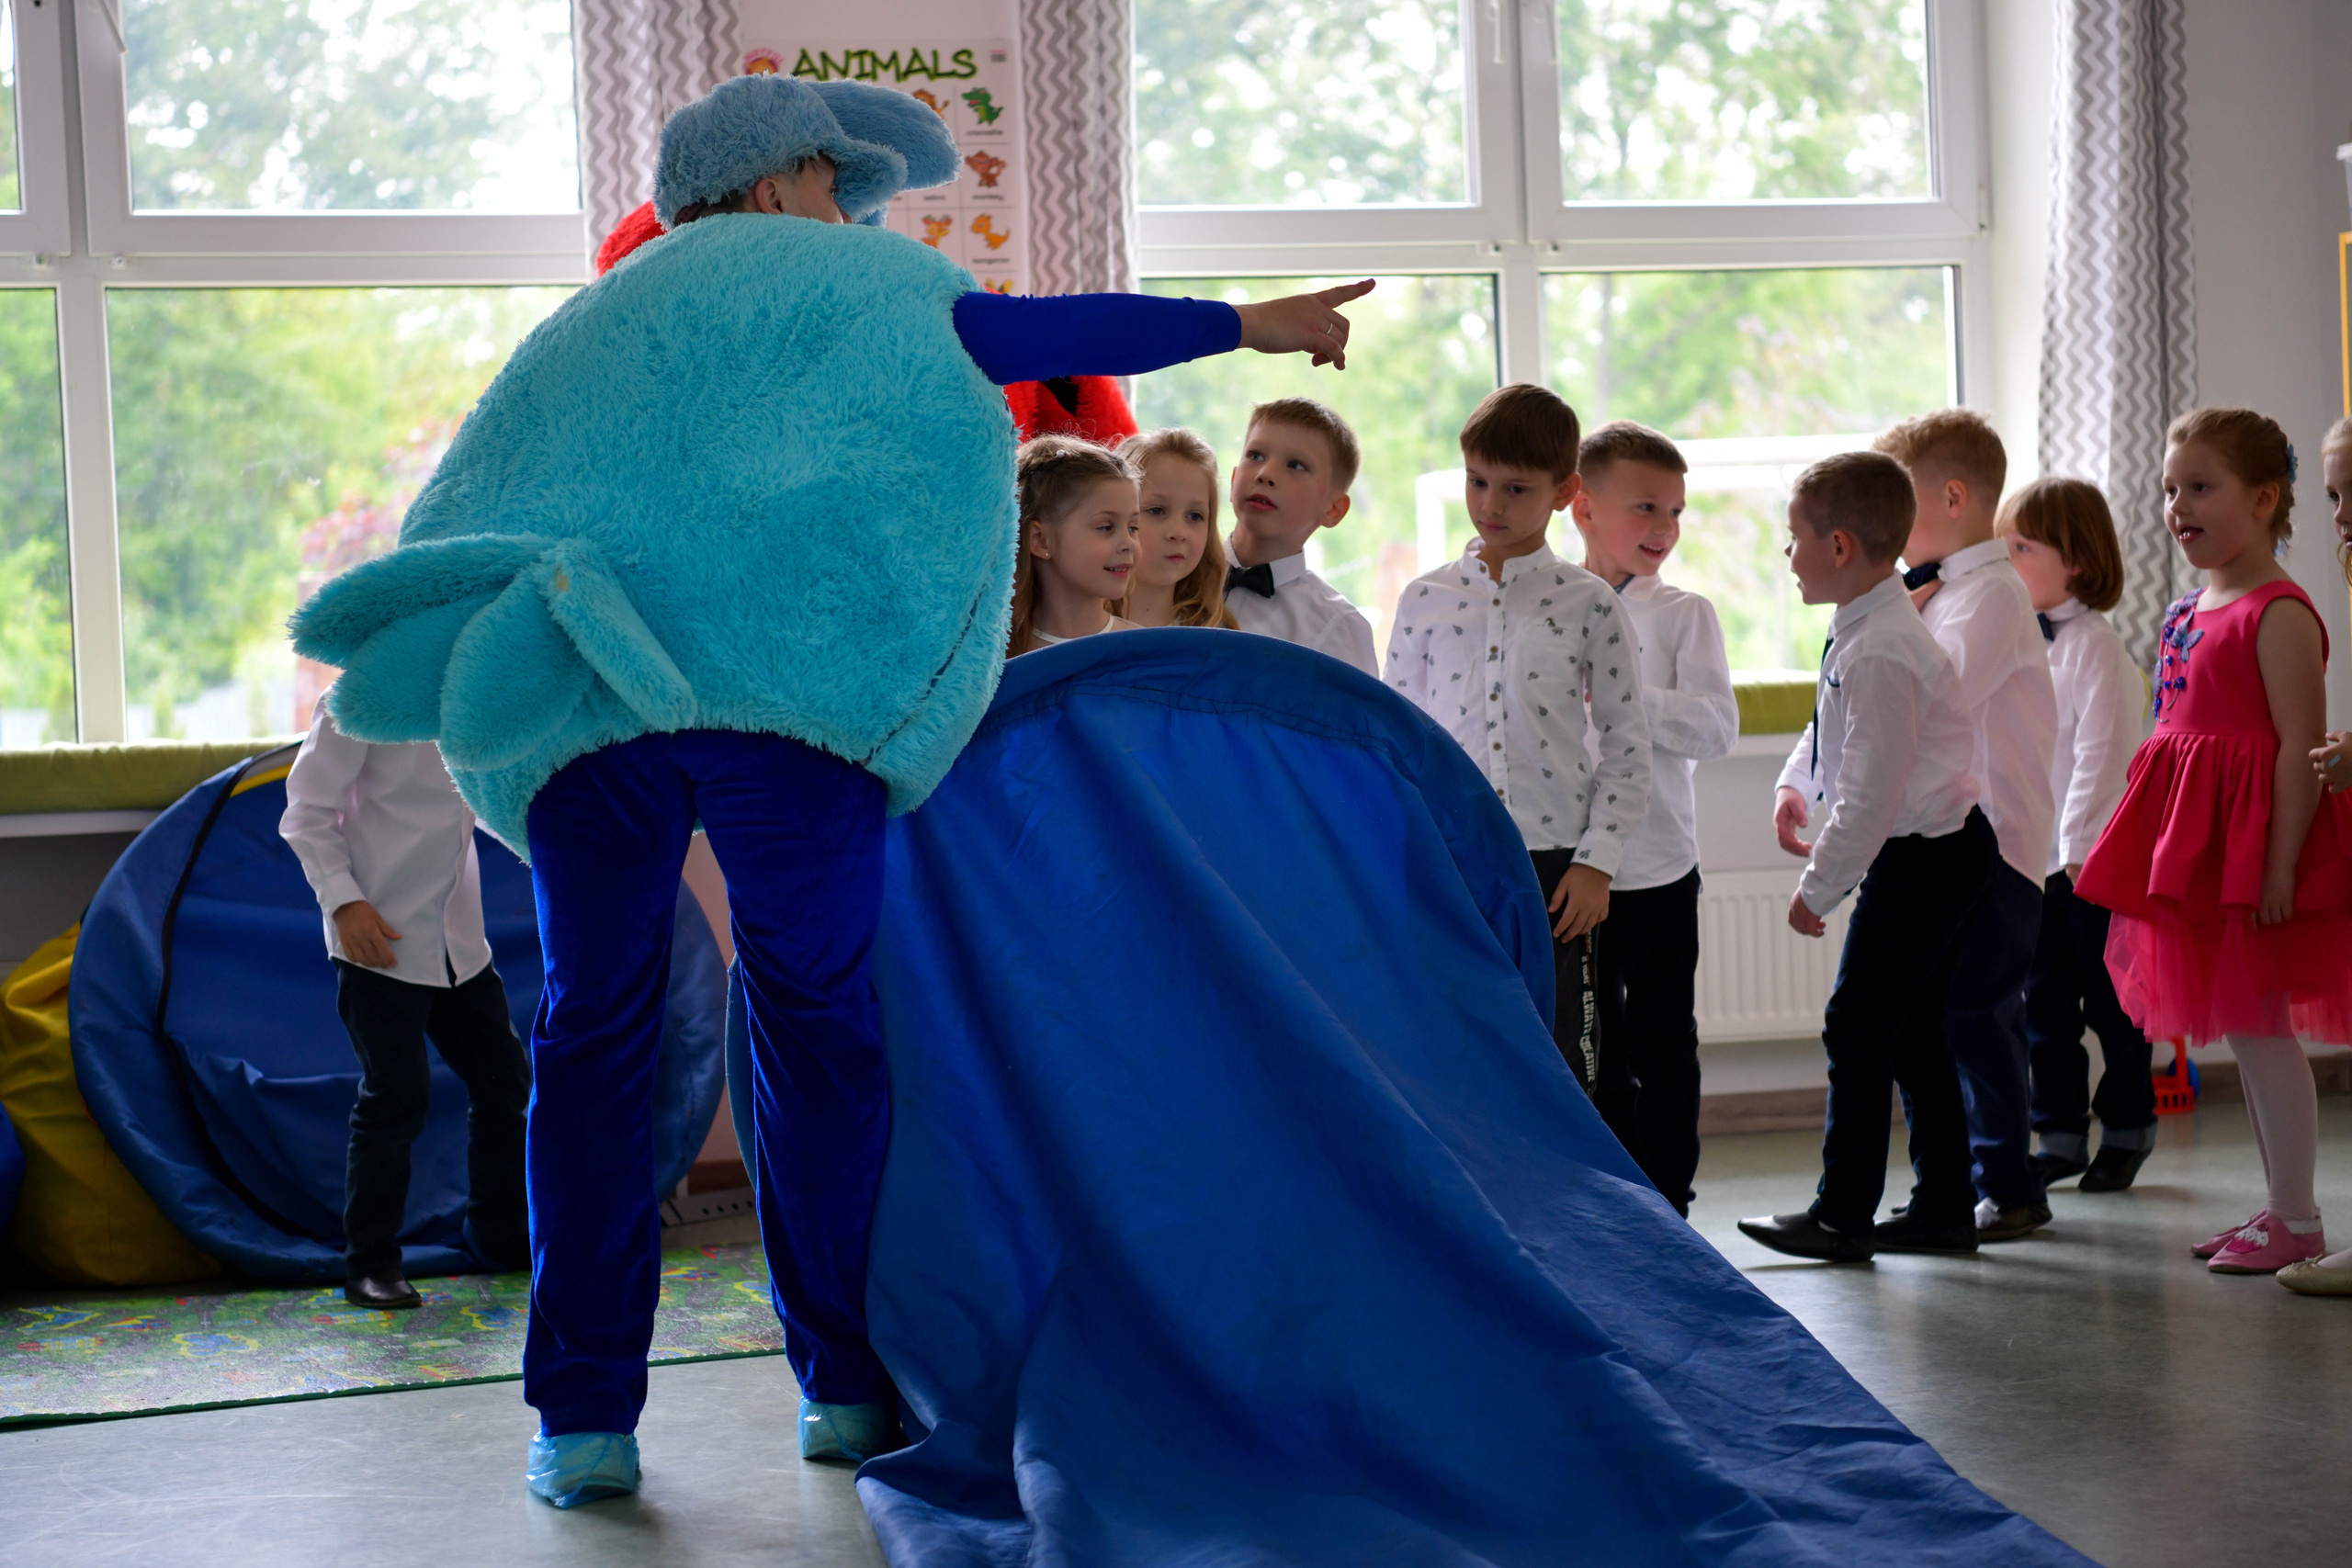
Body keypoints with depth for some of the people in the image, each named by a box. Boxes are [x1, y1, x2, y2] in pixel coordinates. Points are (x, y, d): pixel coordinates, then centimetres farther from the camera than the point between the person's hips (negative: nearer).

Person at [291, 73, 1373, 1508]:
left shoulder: (600, 316, 27)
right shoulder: (826, 275, 12)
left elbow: (494, 491, 24)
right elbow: (1014, 334, 5)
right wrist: (1245, 326, 9)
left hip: (570, 703, 4)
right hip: (780, 684, -4)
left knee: (595, 1034, 9)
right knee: (820, 1024, 7)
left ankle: (584, 1416, 7)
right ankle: (847, 1385, 11)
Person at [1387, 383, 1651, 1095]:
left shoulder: (1588, 604, 1)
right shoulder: (1425, 600, 7)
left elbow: (1627, 746, 1)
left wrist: (1596, 862, -6)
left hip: (1554, 864, -1)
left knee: (1560, 1060, 4)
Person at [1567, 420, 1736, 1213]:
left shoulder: (1683, 614, -1)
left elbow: (1716, 725, -12)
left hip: (1656, 870, -2)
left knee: (1662, 1045, 4)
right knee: (1591, 1048, 10)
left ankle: (1665, 1202, 15)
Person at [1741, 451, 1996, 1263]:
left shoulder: (1878, 653, -24)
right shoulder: (1870, 626, 9)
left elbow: (1871, 792, -24)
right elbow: (1834, 724, 28)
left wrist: (1818, 888, -17)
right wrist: (1796, 783, 12)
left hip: (1921, 859, -10)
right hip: (1937, 851, 10)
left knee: (1857, 1029, -5)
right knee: (1912, 1034, 14)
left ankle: (1843, 1214, 2)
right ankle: (1942, 1208, 20)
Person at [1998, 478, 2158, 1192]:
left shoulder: (2094, 645, -12)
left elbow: (2102, 752, -17)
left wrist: (2080, 846, -19)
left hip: (2090, 860, -7)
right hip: (2029, 859, 7)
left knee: (2110, 1002, 5)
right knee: (2043, 1005, 10)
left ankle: (2126, 1131, 18)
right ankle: (2060, 1136, 19)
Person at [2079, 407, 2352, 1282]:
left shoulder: (2279, 613, -14)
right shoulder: (2188, 612, 13)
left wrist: (2280, 864, -23)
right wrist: (2165, 850, 18)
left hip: (2253, 847, -9)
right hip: (2197, 849, 9)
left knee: (2256, 1025, -5)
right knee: (2241, 1029, 13)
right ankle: (2279, 1207, 22)